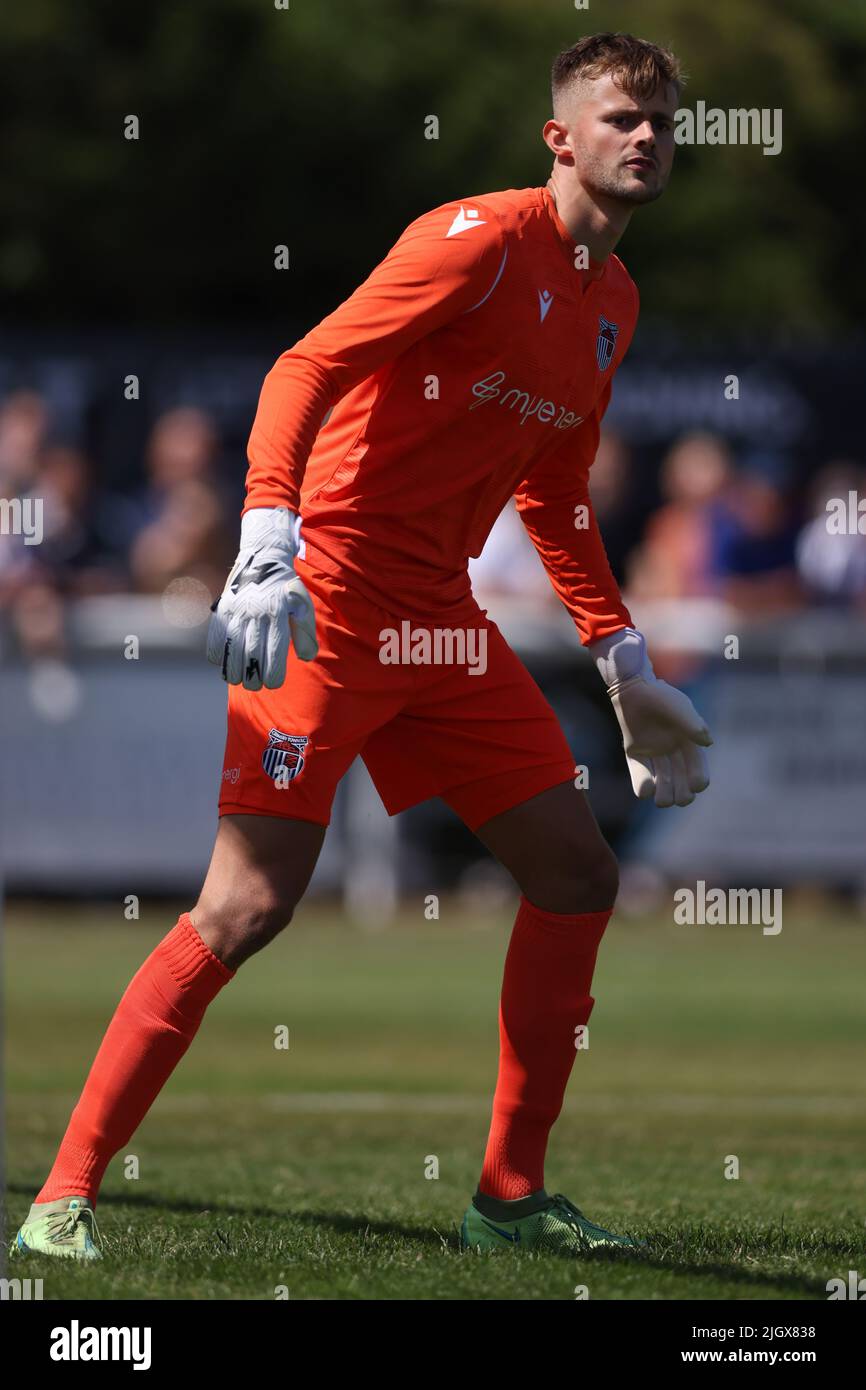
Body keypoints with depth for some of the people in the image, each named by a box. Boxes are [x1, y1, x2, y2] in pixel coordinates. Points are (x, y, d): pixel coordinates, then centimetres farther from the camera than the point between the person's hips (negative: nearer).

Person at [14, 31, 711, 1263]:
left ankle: (509, 1198, 14)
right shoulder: (482, 239, -11)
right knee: (252, 901, -15)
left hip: (443, 624, 9)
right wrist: (267, 538, -33)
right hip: (332, 599, -9)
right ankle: (67, 1195, -9)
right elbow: (305, 368, -20)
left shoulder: (613, 301, 15)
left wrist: (624, 666, 23)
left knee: (577, 872, 5)